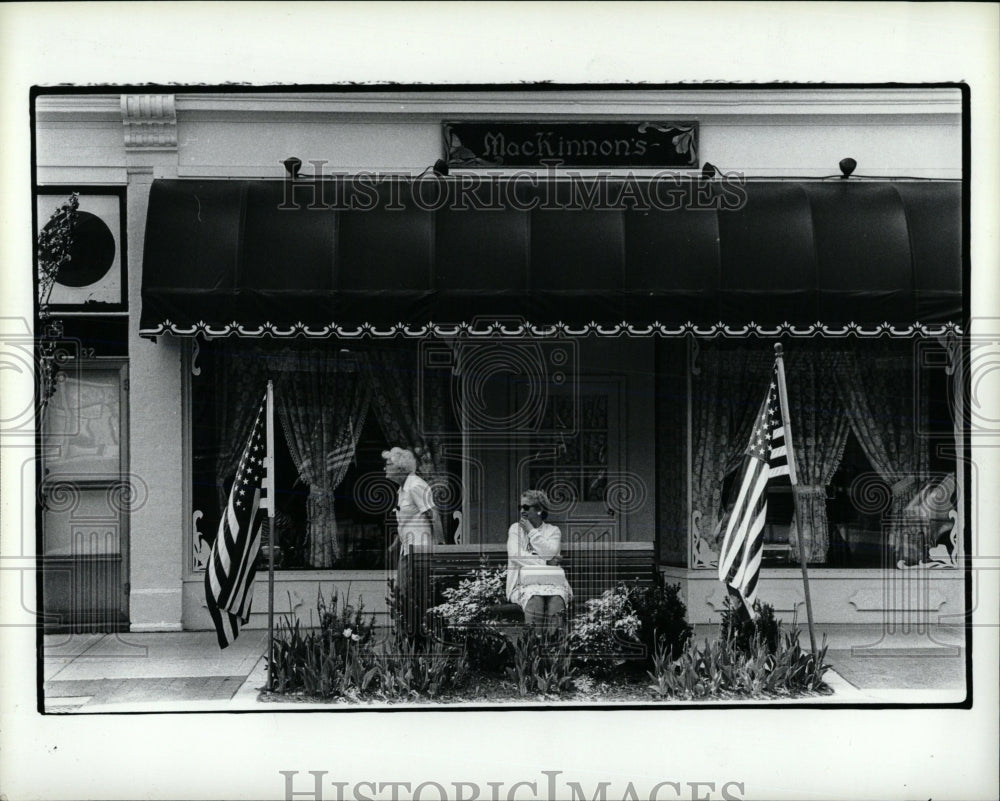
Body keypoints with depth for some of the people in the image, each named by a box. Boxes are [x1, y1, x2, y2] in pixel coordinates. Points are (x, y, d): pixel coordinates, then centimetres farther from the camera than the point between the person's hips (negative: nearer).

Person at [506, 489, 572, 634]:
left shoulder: (553, 531, 15)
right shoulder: (515, 528, 15)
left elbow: (549, 553, -7)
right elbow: (515, 556, -2)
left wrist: (532, 531, 0)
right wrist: (545, 562, -8)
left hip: (551, 582, 0)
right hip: (525, 582, 0)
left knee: (556, 600, -36)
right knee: (535, 601, -37)